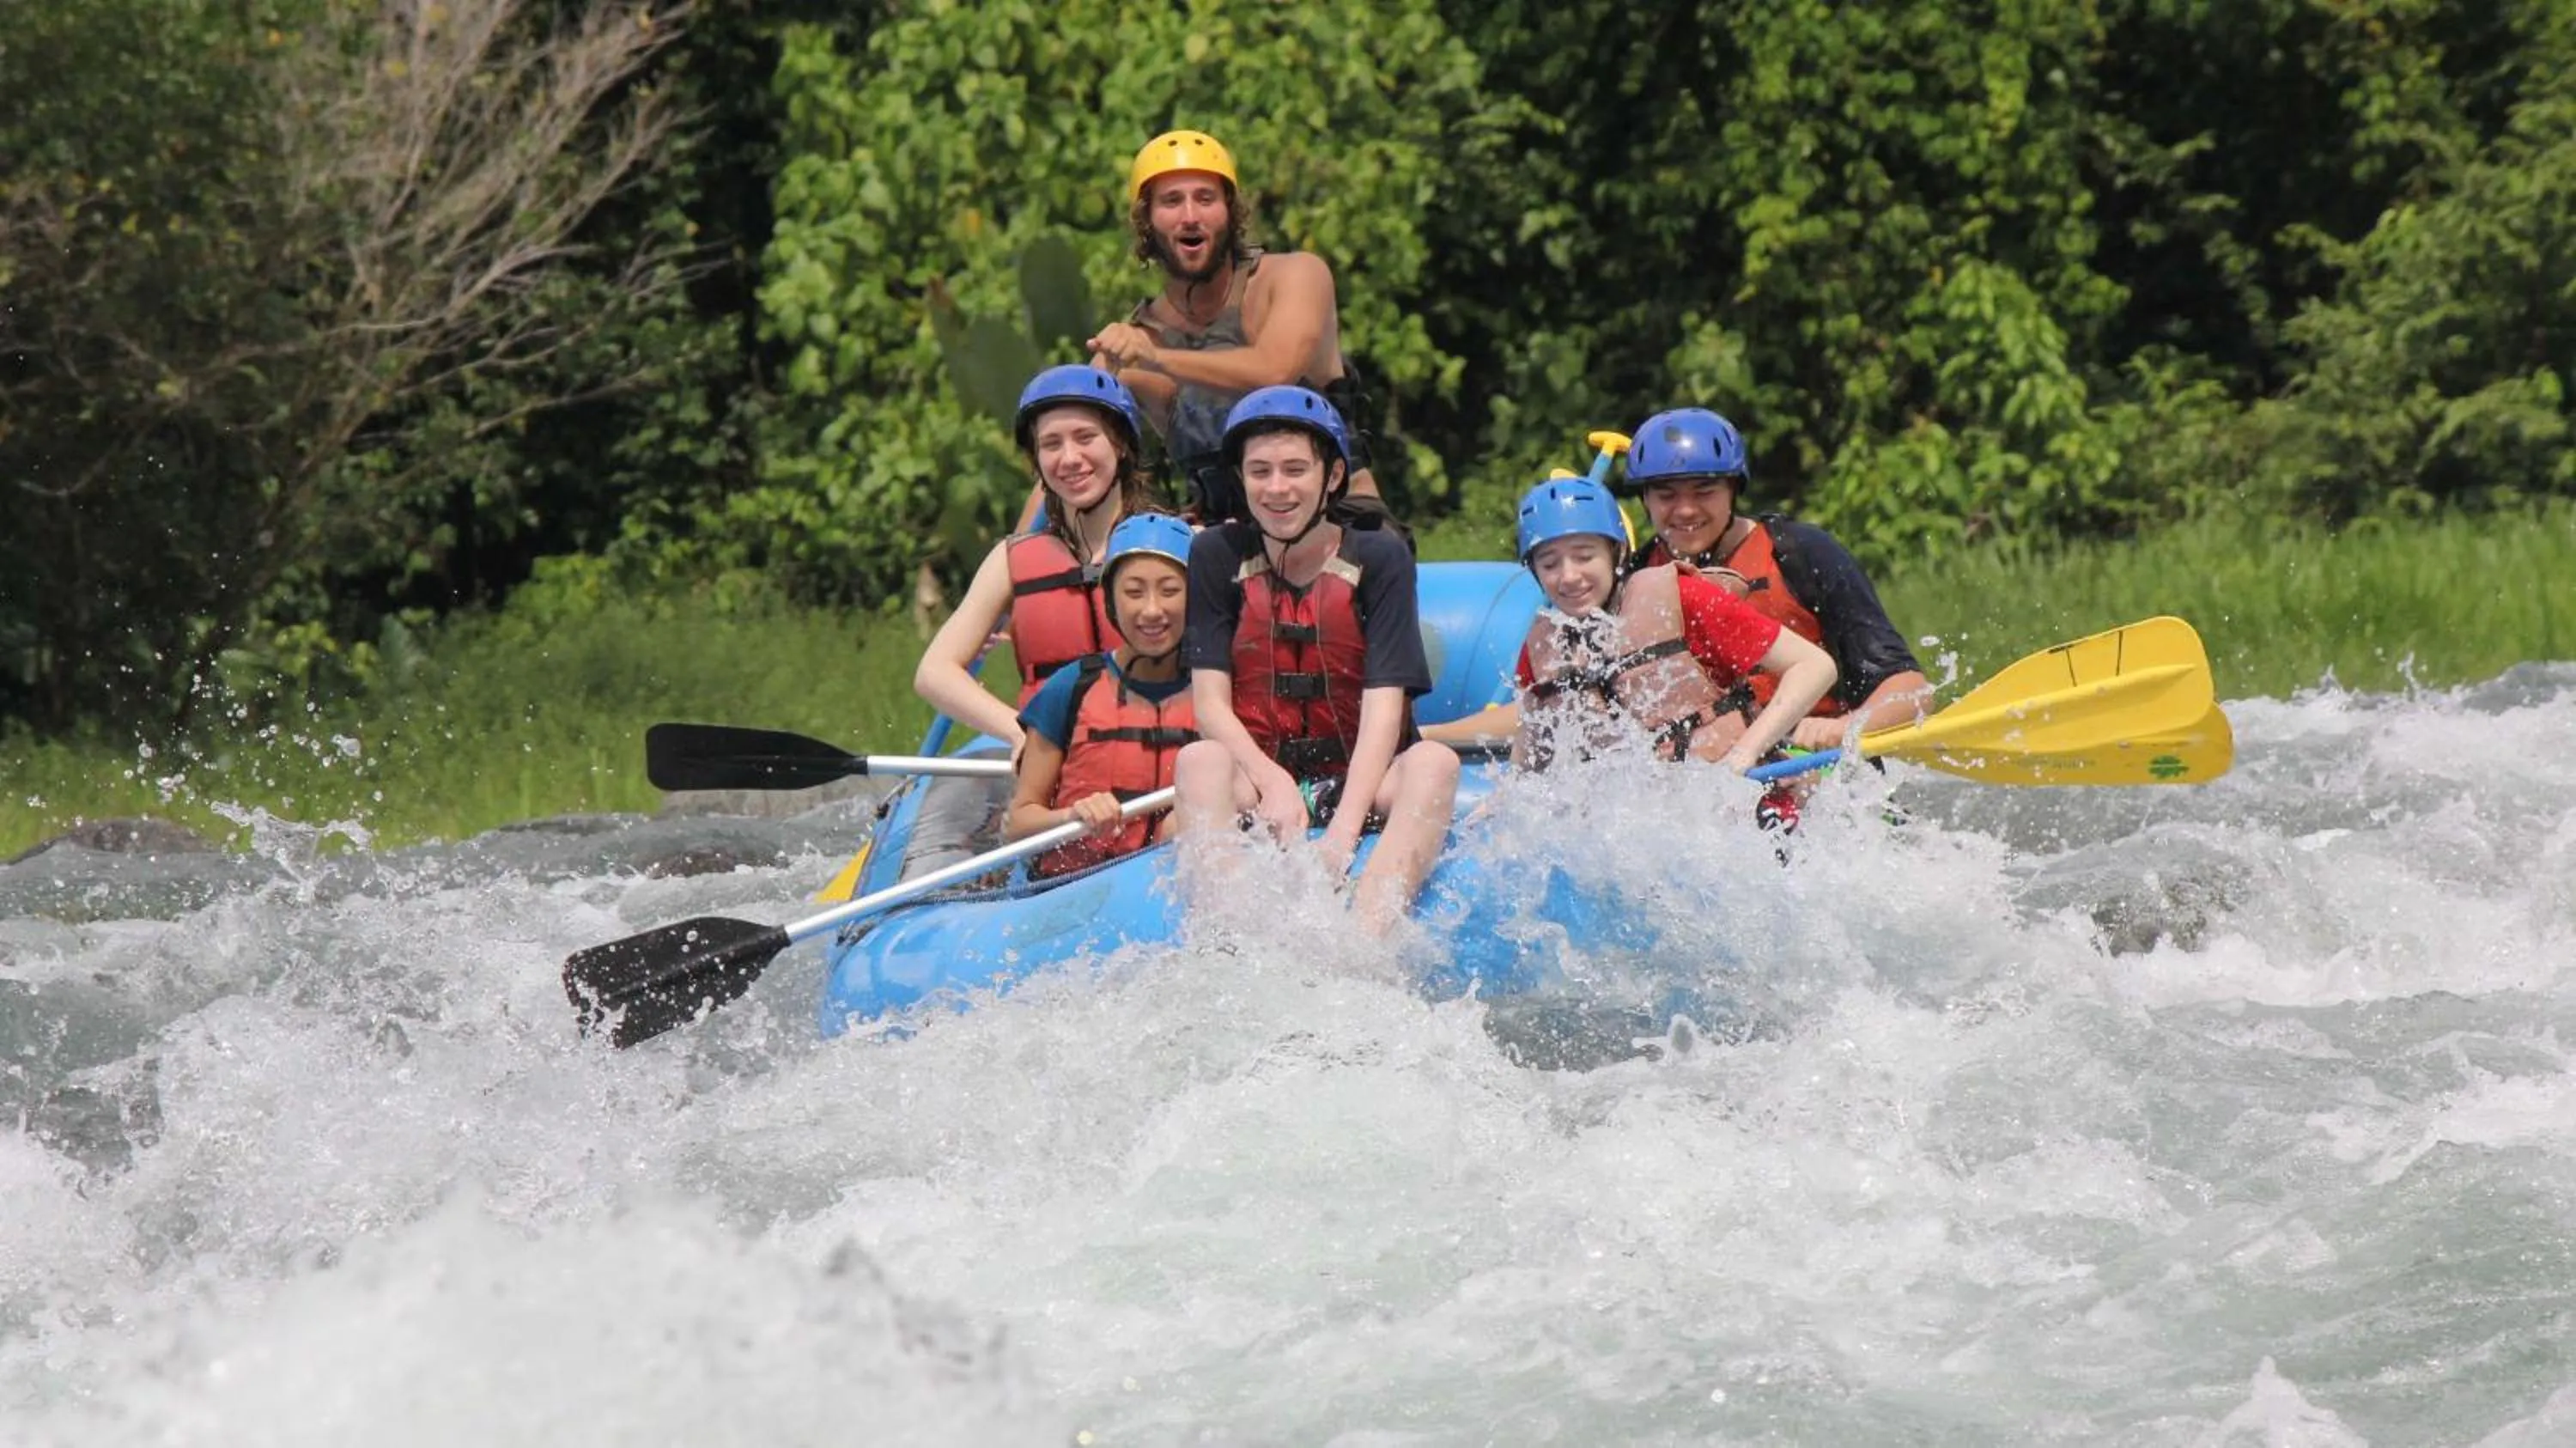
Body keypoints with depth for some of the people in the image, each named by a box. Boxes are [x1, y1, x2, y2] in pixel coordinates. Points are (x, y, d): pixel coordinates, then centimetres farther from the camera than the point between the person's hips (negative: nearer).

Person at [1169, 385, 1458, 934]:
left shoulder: (1380, 560, 0)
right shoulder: (1218, 556, 5)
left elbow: (1383, 707, -11)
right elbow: (1210, 703, -3)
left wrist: (1343, 831, -27)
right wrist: (1273, 783, -23)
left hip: (1360, 786, 0)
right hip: (1256, 781, 0)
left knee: (1435, 764, -31)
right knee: (1198, 761, -31)